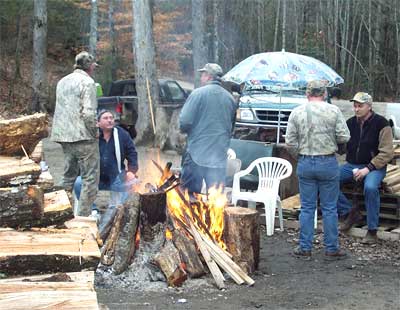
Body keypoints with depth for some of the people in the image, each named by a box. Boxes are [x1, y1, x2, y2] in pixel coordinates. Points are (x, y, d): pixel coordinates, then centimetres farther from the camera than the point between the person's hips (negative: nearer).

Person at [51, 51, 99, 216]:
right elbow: (88, 113, -18)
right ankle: (84, 214, -2)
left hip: (63, 135, 8)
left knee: (68, 174, 17)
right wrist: (94, 131, -6)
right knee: (90, 176, -1)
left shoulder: (62, 82, 14)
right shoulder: (87, 82, -10)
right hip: (83, 136, -8)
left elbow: (62, 108, 14)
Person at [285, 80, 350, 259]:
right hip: (328, 163, -1)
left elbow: (290, 141, -3)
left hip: (305, 163, 2)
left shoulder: (296, 112, -1)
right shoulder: (333, 111, -6)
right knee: (329, 208, 6)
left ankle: (305, 248, 15)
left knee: (307, 207, 10)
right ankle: (331, 249, 13)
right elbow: (344, 137, -7)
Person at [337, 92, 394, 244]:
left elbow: (386, 153, -12)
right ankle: (350, 212, -3)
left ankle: (372, 231, -21)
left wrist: (368, 168, -20)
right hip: (351, 165, 5)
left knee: (370, 187, -36)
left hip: (374, 166, -5)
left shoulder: (381, 124, -8)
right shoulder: (350, 123, 7)